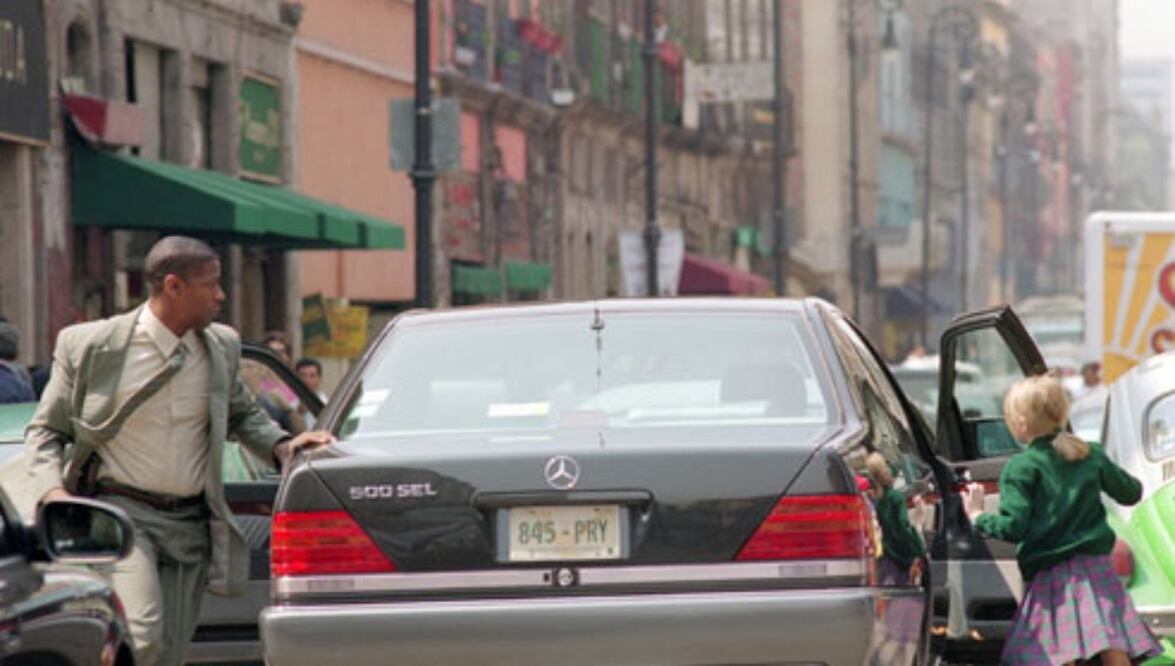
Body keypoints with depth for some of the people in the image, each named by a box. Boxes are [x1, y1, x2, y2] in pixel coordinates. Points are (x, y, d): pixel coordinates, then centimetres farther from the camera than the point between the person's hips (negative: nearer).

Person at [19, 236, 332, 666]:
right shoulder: (91, 346, -3)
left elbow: (243, 415, 28)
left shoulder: (221, 348, 10)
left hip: (189, 524, 5)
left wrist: (280, 445, 6)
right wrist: (52, 491, -14)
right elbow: (45, 431, 4)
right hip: (120, 513, -5)